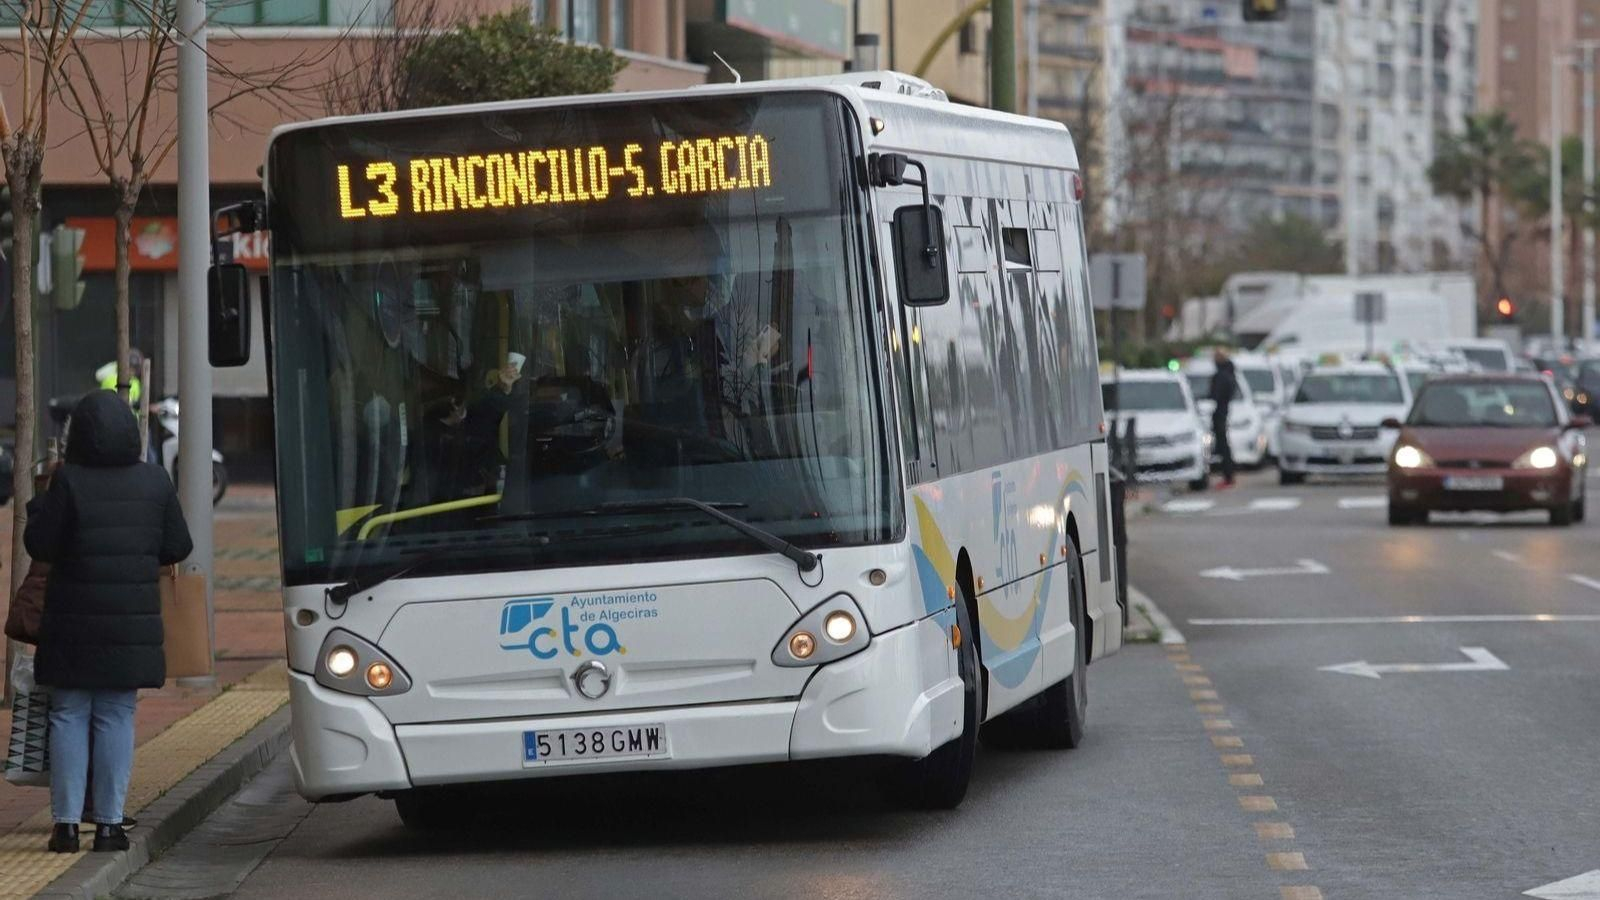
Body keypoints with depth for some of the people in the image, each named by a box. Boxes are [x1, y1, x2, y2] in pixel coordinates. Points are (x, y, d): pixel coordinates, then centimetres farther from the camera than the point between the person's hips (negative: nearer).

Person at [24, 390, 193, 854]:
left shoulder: (69, 482, -11)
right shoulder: (155, 482, -2)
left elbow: (40, 544, -8)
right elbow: (178, 548, 4)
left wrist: (39, 504, 9)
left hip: (73, 623, -2)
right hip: (132, 623, 2)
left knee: (69, 717, 6)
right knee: (116, 719, 8)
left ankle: (66, 822, 4)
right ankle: (109, 822, 6)